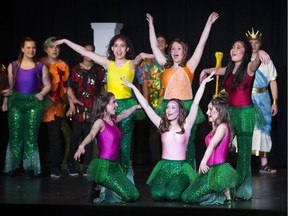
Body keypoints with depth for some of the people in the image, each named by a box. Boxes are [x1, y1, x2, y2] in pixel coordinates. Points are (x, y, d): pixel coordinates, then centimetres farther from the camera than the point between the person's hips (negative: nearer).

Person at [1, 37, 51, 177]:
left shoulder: (41, 67, 2)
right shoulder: (13, 66, 5)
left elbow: (47, 85, 6)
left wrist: (41, 94, -11)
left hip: (34, 103, -1)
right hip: (16, 102, 1)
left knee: (31, 135, 0)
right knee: (15, 135, -1)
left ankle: (29, 167, 6)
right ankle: (14, 166, 8)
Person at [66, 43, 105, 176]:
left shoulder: (99, 70, 10)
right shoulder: (76, 69, 8)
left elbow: (102, 89, 10)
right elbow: (70, 88, 6)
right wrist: (72, 104, -5)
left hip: (93, 107, 1)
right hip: (78, 106, -1)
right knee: (76, 134, -4)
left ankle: (86, 165, 5)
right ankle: (72, 165, 3)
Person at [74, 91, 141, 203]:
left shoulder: (113, 120, 11)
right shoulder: (100, 122, -11)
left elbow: (124, 114, 34)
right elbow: (91, 135, -29)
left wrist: (136, 107, 45)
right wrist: (82, 146, -49)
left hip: (115, 166, 8)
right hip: (103, 166, -8)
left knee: (134, 195, 4)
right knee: (127, 196, -15)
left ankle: (105, 190, 15)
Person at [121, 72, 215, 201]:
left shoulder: (186, 125, 3)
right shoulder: (162, 125, 9)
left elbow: (195, 104, -3)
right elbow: (146, 106, 8)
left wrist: (203, 83, -9)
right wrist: (133, 87, 7)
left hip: (180, 167, -2)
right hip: (164, 166, 2)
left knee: (172, 195, -27)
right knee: (157, 194, -25)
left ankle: (179, 185, 10)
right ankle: (169, 185, 11)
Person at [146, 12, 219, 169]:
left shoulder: (189, 66, 4)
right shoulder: (166, 66, 11)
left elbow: (201, 44, 2)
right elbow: (154, 46, 15)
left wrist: (209, 23, 0)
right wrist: (151, 24, 18)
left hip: (186, 107, -3)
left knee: (187, 144, 0)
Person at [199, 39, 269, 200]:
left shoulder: (249, 68, -7)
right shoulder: (229, 69, 11)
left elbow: (256, 62, -32)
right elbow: (217, 70, 35)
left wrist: (260, 53, -51)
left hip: (245, 113, -6)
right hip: (230, 111, 6)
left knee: (244, 152, -3)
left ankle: (242, 189, 4)